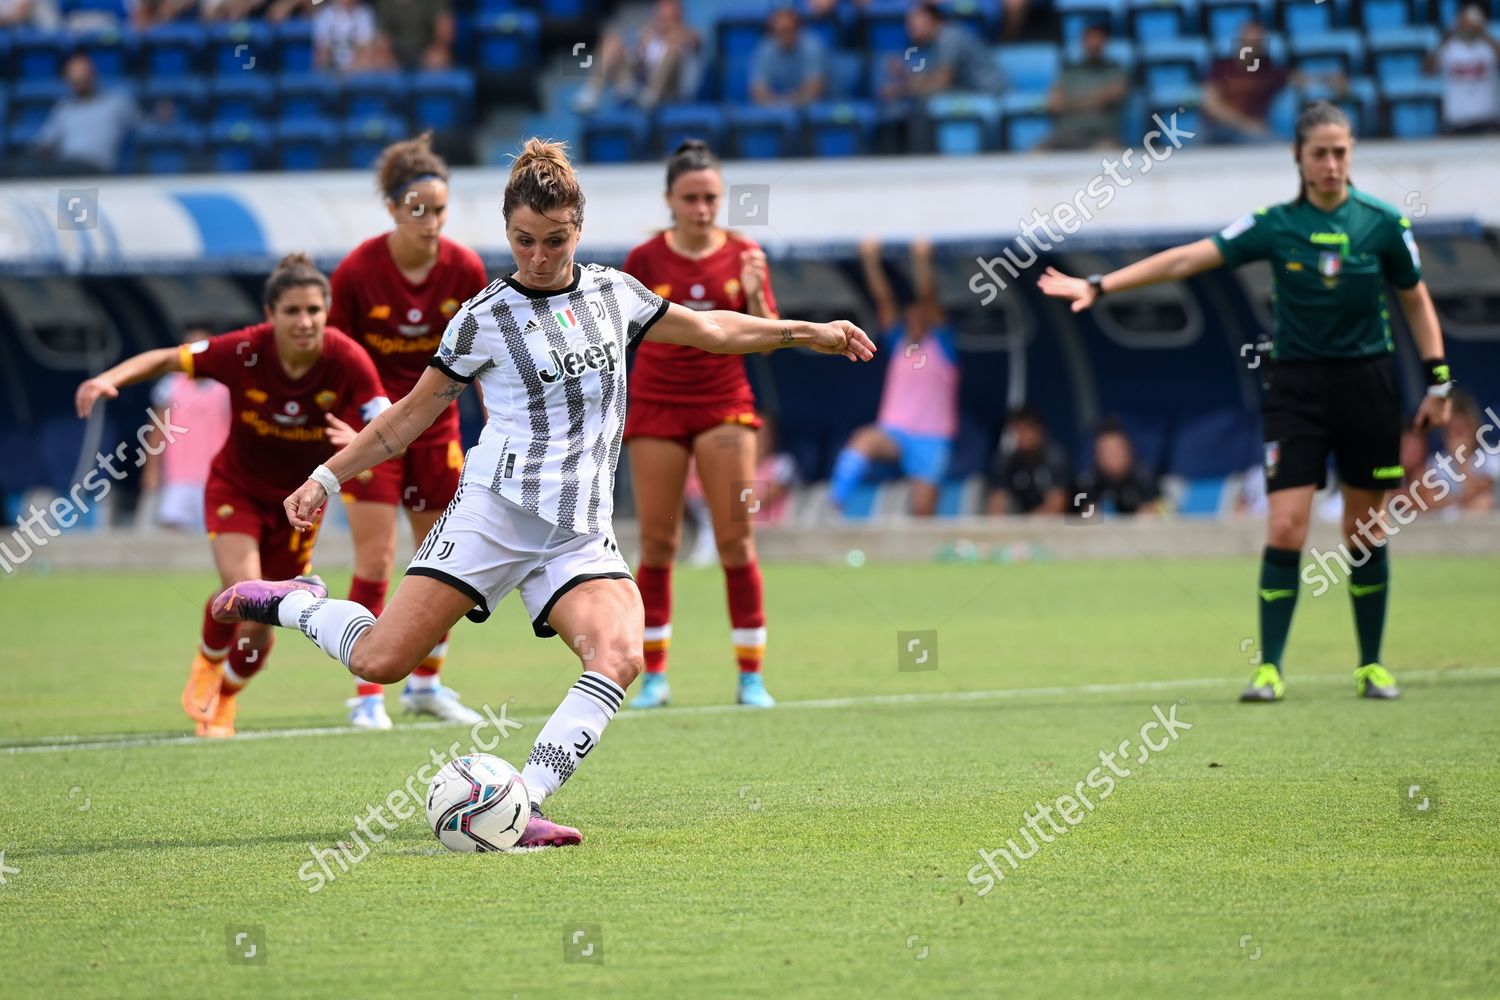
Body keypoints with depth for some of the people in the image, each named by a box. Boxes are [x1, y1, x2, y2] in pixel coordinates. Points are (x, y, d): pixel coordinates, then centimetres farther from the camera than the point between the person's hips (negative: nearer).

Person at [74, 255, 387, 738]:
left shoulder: (347, 361, -25)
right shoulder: (245, 352, -25)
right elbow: (166, 359, -15)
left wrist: (359, 441, -50)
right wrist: (109, 379, -32)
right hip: (237, 486, -1)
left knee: (261, 624, 6)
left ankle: (224, 700, 37)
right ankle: (208, 663, 10)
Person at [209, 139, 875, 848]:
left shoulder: (613, 293, 13)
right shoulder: (485, 317, 3)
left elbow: (712, 330, 27)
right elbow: (411, 415, 11)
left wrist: (809, 332, 25)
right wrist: (326, 477, 7)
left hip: (580, 535, 3)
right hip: (493, 514, -3)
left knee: (618, 656, -26)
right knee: (379, 662, -15)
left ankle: (518, 808, -27)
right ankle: (294, 602, 16)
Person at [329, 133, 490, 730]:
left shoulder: (465, 270, -9)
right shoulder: (356, 272, -17)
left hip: (435, 423, 3)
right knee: (375, 561, -9)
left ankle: (426, 683, 22)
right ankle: (367, 695, -4)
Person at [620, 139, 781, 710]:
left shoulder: (743, 256, 0)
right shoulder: (645, 260, -2)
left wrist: (754, 295, -19)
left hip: (724, 403, 0)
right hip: (656, 406, 0)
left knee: (736, 540, -4)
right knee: (657, 543, 1)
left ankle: (751, 677, 1)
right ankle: (653, 677, 9)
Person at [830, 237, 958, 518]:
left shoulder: (943, 346, 4)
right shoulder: (898, 343, 14)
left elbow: (928, 299, -8)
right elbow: (883, 299, 6)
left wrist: (922, 262, -19)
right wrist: (870, 262, -3)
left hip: (931, 439, -2)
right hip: (893, 431, 2)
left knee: (923, 513, -5)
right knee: (863, 441, -31)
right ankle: (834, 503, -45)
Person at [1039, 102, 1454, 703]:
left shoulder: (1383, 224, -4)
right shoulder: (1275, 226, -5)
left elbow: (1416, 303, 8)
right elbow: (1186, 259, -8)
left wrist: (1438, 383, 3)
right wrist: (1098, 286, -14)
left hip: (1367, 382, 0)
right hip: (1296, 386, 0)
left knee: (1367, 534, 5)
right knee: (1285, 528, -9)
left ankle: (1372, 667, 18)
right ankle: (1269, 669, -3)